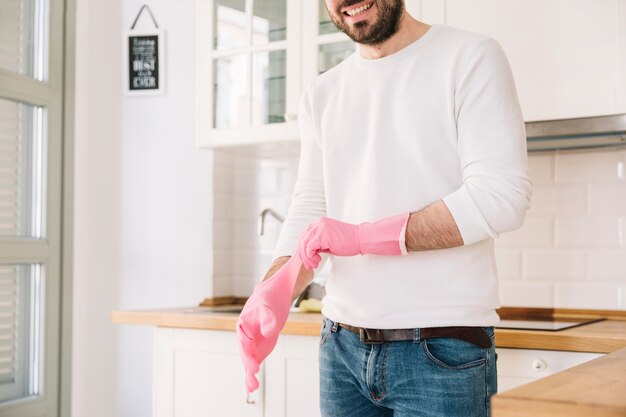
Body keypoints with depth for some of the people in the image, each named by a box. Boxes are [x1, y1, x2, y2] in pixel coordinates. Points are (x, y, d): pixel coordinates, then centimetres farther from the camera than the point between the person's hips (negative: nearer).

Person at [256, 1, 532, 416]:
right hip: (342, 346, 5)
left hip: (440, 350, -4)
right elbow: (307, 213, 7)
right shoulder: (321, 96, 12)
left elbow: (502, 197, -15)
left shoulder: (471, 56, -5)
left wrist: (364, 236, -19)